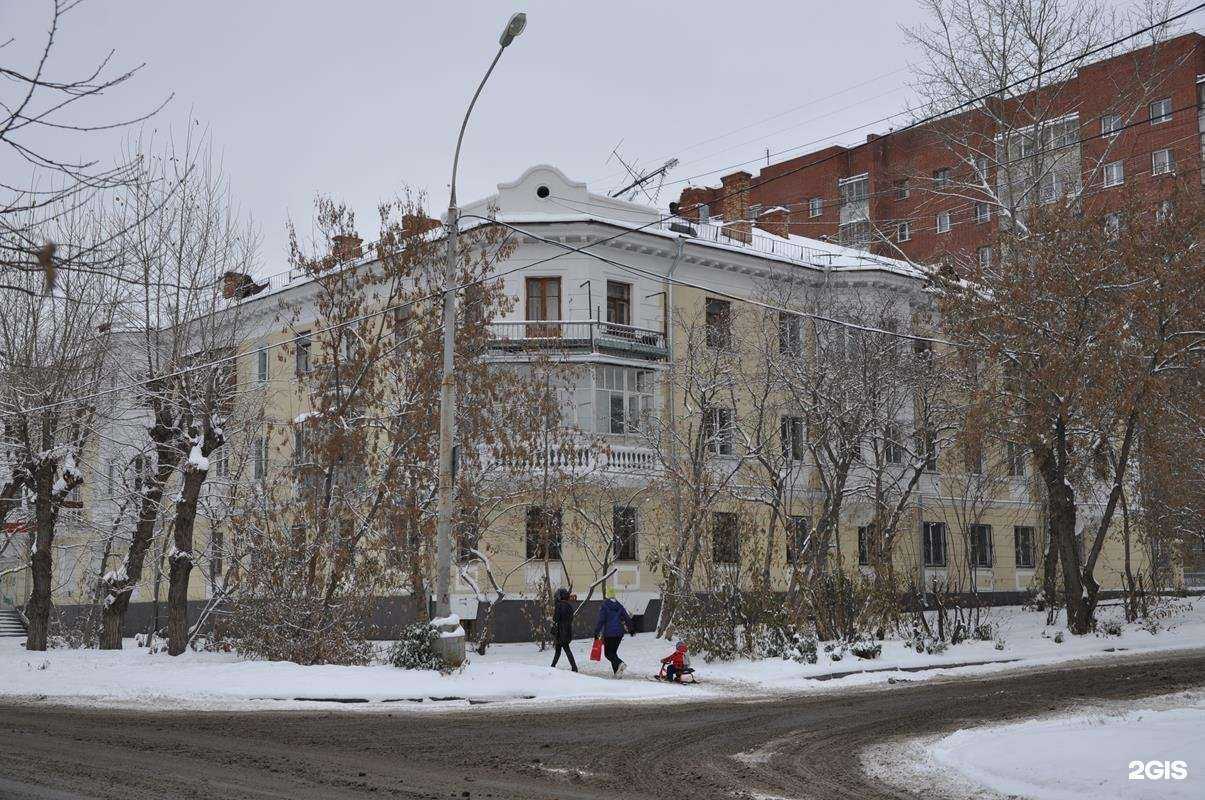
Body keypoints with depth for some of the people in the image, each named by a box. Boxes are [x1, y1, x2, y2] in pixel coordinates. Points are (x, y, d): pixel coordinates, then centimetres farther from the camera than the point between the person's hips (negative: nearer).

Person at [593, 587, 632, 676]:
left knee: (608, 653, 2)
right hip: (619, 633, 5)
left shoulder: (604, 606, -8)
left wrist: (596, 632, -8)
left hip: (609, 633, -5)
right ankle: (616, 671, 7)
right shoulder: (619, 606, 7)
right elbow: (627, 618, 12)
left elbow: (601, 620, -12)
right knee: (613, 651, 15)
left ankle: (620, 663, -22)